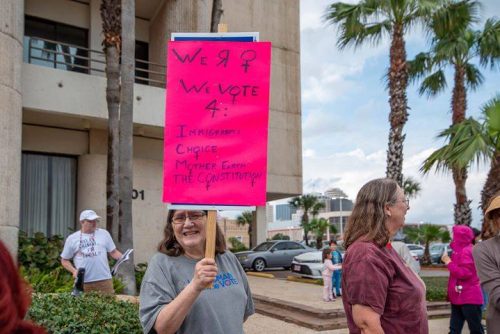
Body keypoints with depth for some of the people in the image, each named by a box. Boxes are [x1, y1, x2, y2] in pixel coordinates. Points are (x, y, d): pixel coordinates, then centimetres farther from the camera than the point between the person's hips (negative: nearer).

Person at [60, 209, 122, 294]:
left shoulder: (104, 233, 11)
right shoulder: (72, 239, 8)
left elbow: (113, 252, 13)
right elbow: (64, 260, 14)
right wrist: (74, 270, -3)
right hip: (83, 282, 0)